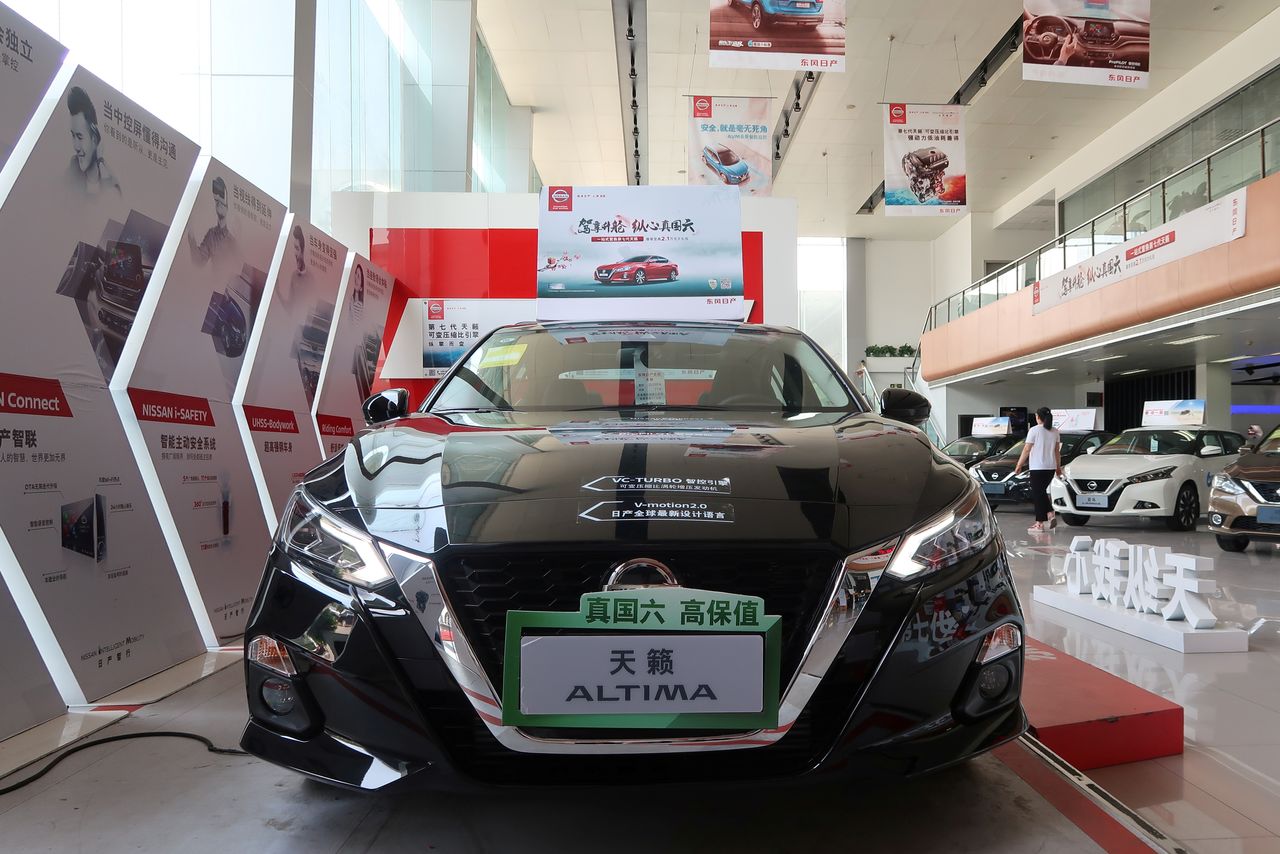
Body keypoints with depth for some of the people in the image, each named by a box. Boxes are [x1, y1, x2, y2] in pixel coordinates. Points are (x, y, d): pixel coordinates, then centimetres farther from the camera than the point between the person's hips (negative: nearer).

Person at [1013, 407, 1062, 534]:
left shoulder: (1034, 430, -10)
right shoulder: (1055, 432, 8)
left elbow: (1026, 450, -10)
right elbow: (1057, 451, 12)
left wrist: (1019, 465, -4)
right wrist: (1058, 466, 21)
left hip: (1037, 467, -6)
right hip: (1051, 467, 6)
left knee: (1037, 494, -1)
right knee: (1042, 492, 20)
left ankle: (1039, 524, 0)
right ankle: (1050, 515, 5)